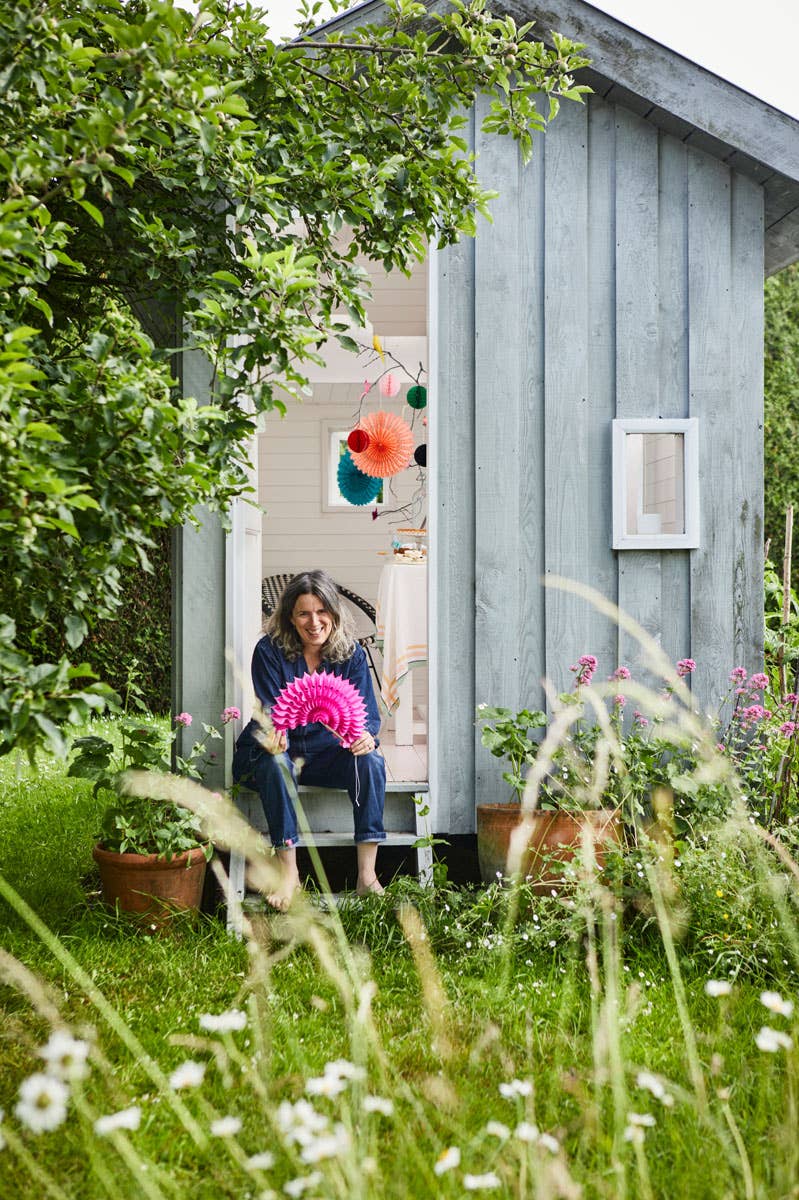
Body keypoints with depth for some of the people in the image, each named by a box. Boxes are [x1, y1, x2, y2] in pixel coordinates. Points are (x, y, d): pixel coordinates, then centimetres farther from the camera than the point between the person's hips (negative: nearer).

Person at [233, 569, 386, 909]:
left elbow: (366, 712, -11)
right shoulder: (270, 651, -13)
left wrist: (365, 735, -36)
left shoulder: (351, 653, -5)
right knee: (274, 762, -36)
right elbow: (268, 714, -18)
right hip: (279, 751, -2)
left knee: (371, 761, -27)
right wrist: (271, 736, -43)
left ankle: (367, 874, -26)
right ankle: (288, 872, -29)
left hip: (327, 754, 2)